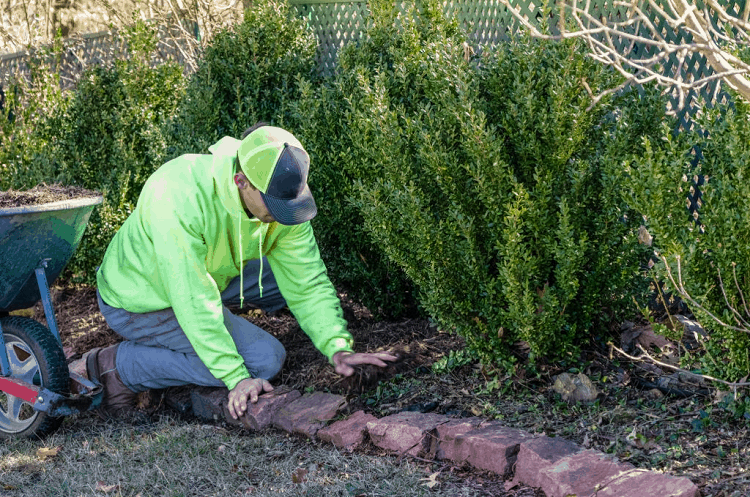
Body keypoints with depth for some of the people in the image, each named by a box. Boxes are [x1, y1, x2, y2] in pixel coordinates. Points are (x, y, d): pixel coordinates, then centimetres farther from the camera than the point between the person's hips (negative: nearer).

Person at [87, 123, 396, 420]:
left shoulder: (281, 199, -16)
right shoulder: (180, 195, -37)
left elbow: (308, 284, -9)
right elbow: (193, 300, -35)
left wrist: (337, 347, -22)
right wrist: (238, 378, -35)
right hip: (141, 303, -7)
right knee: (264, 360, -17)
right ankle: (121, 365, -8)